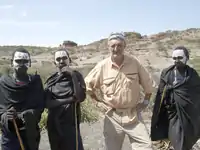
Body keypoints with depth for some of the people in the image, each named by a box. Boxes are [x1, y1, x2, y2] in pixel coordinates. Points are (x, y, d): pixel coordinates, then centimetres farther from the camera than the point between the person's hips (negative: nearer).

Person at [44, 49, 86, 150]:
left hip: (71, 123, -2)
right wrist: (70, 99, -14)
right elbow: (47, 103, -8)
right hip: (54, 123, 2)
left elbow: (81, 97, -15)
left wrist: (72, 75, -16)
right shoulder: (51, 80, 3)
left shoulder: (76, 75, -1)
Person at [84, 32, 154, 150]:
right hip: (112, 116, 1)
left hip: (133, 115, 0)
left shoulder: (134, 63, -6)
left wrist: (146, 101, 5)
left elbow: (148, 83, 8)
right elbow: (88, 85, 5)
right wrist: (101, 102, 2)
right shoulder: (102, 66, -7)